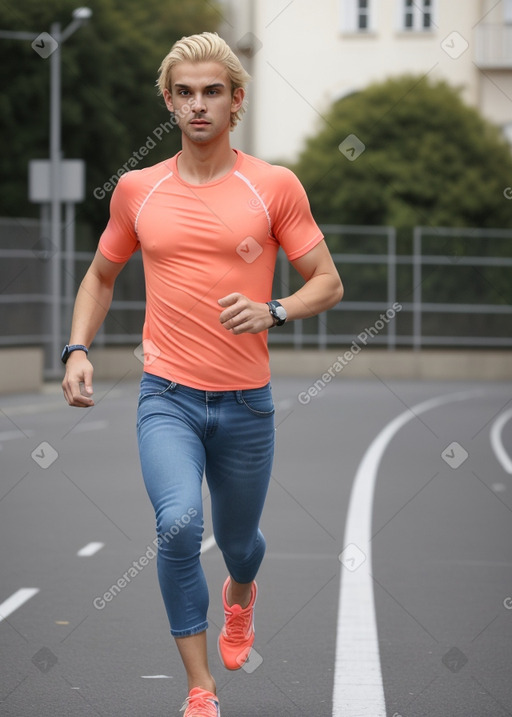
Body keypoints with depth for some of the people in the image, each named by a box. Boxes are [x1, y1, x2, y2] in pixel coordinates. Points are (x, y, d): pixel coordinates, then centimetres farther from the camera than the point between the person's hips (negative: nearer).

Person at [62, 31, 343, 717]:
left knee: (238, 538, 17)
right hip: (167, 397, 0)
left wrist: (273, 312, -18)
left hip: (247, 402, 0)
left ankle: (240, 595, 57)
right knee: (178, 523, -24)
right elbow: (101, 276, 17)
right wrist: (78, 350, 3)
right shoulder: (136, 189, 4)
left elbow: (328, 282, 1)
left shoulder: (275, 186, -3)